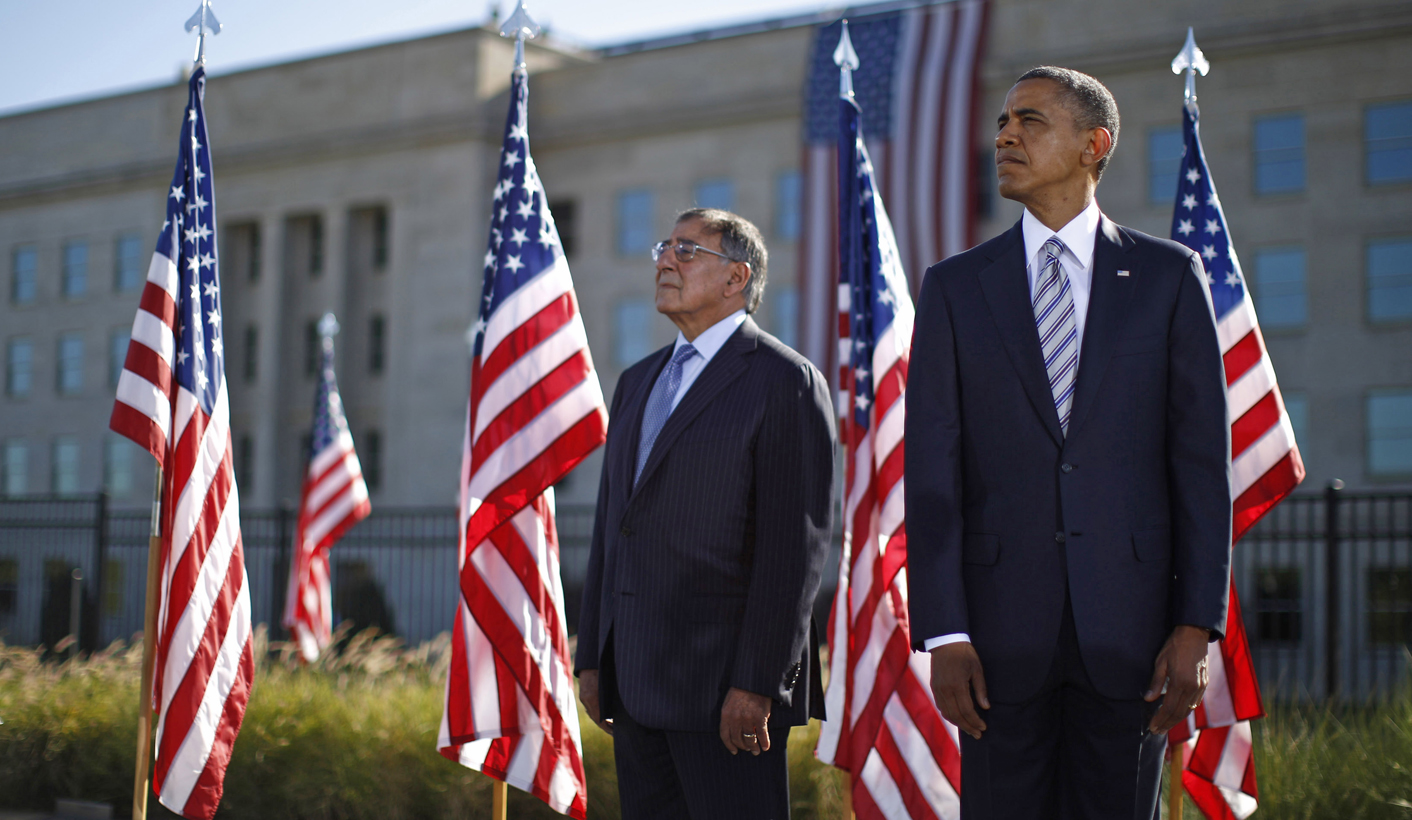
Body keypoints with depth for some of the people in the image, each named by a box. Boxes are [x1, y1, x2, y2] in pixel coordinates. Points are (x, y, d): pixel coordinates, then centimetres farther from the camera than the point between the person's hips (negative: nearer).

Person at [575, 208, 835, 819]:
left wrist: (756, 684, -18)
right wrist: (592, 657, 13)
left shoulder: (785, 382, -6)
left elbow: (795, 546, -13)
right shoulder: (638, 383, 18)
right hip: (637, 678, 7)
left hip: (725, 679, -7)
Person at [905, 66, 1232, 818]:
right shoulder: (954, 286, 6)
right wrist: (943, 634, -7)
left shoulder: (1169, 276, 5)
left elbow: (1202, 455, 1)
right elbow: (932, 468, 0)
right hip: (1000, 625, 1)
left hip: (1129, 620, 0)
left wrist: (1198, 624, -6)